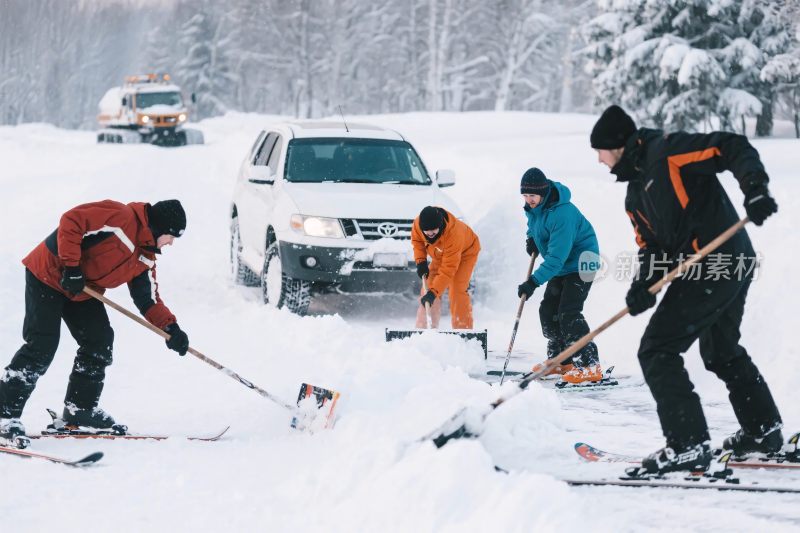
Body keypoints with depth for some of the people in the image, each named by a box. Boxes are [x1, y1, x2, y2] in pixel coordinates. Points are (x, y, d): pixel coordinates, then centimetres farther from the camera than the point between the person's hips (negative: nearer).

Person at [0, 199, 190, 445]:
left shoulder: (145, 258, 7)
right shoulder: (121, 217, -21)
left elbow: (149, 300, 10)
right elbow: (70, 221, -27)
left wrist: (171, 328, -4)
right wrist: (71, 266, -28)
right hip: (48, 274, -9)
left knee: (100, 341, 4)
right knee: (42, 346, -16)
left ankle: (81, 408, 18)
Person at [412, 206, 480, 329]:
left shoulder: (454, 234, -44)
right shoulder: (418, 223, -30)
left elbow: (448, 268, -42)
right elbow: (417, 240, -4)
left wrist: (433, 292, -46)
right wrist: (421, 261, -17)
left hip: (465, 252, -6)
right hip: (441, 254, 6)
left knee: (457, 290, -20)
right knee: (429, 286, -5)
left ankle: (463, 330, -14)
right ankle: (422, 327, 1)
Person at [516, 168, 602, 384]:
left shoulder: (562, 213, -32)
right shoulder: (533, 207, -4)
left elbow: (557, 255, -36)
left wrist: (534, 281, -38)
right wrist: (531, 237, 5)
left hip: (581, 263, -10)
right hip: (561, 266, 10)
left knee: (568, 314, -20)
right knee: (548, 310, 11)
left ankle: (590, 366, -21)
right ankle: (561, 361, 24)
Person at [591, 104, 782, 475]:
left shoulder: (666, 152, -8)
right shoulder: (636, 194, 19)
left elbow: (734, 148, -14)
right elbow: (651, 245, 13)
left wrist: (755, 190, -29)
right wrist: (643, 285, -7)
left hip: (714, 265, -11)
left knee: (656, 351, -10)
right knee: (721, 351, 29)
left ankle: (688, 446, -11)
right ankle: (764, 432, 42)